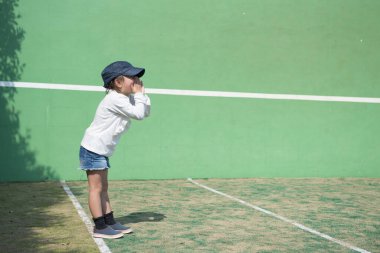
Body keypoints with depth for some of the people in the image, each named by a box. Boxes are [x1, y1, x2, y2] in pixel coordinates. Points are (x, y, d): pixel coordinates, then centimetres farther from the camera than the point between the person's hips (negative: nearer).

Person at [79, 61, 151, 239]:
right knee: (96, 188, -4)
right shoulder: (115, 99, -20)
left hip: (102, 151, 10)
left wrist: (141, 94, 1)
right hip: (93, 149, -10)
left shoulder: (125, 98, 10)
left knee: (103, 188, 13)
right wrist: (139, 94, -11)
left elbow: (146, 112, 12)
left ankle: (110, 222, 20)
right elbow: (139, 114, -22)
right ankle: (100, 227, 1)